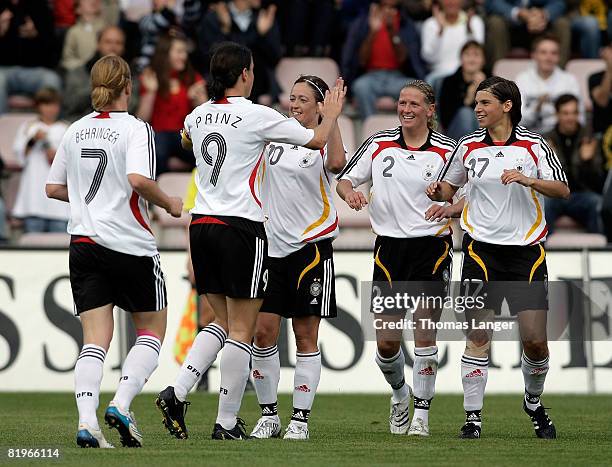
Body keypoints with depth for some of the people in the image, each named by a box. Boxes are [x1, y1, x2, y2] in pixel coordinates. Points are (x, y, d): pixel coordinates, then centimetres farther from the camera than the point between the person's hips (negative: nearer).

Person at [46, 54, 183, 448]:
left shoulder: (76, 131, 10)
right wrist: (169, 204, -7)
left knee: (96, 339, 0)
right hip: (130, 245, -5)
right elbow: (138, 179, -23)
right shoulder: (136, 129, -8)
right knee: (152, 329, 11)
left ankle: (86, 421, -19)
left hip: (84, 243, 5)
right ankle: (121, 405, -8)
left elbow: (53, 187, 15)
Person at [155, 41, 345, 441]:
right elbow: (316, 141, -4)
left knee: (224, 322, 16)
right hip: (241, 228, -7)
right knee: (241, 330, 0)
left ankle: (176, 394, 0)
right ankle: (227, 423, 1)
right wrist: (332, 115, 16)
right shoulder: (256, 115, -10)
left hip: (202, 224, 7)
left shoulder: (198, 115, 8)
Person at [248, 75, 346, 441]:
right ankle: (269, 415, 11)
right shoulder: (275, 138, 9)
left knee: (306, 337, 1)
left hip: (312, 246, -4)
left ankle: (300, 419, 6)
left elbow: (337, 163, -26)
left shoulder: (323, 143, -3)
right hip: (272, 247, 4)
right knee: (263, 333, 0)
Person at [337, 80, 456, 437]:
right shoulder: (379, 144, 4)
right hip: (390, 246, 2)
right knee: (386, 341, 1)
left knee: (424, 334, -6)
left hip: (432, 245, -2)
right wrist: (349, 191, -12)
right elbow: (344, 178, 11)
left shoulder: (447, 150, -2)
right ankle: (400, 393, 31)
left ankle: (422, 414, 6)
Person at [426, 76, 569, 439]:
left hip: (527, 249, -1)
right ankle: (473, 416, 1)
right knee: (478, 337, -5)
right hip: (482, 248, 1)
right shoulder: (468, 146, 6)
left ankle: (534, 402, 22)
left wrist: (530, 180, -22)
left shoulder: (534, 145, 0)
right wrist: (437, 192, -6)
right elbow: (449, 188, 16)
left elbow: (563, 190, -5)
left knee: (535, 339, -3)